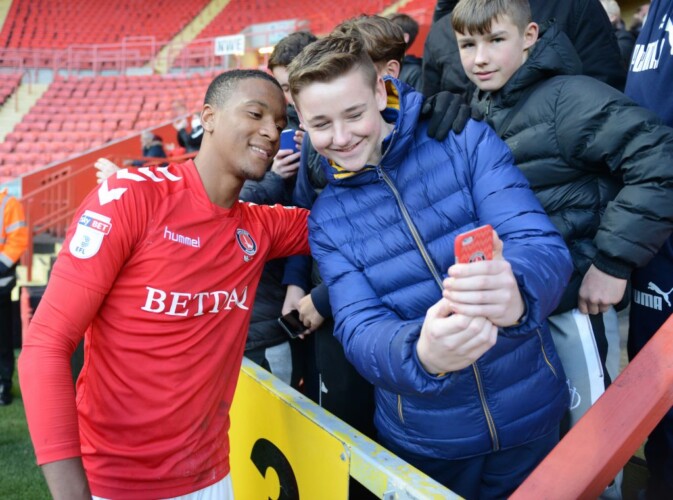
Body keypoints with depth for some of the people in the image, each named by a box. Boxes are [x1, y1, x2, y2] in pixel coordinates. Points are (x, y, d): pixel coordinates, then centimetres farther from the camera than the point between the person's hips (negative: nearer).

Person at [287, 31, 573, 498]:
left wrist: (515, 294, -44)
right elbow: (358, 329, -14)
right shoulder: (326, 218, -3)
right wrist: (422, 354, -38)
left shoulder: (466, 141, -10)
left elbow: (545, 246, -19)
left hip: (531, 412, 0)